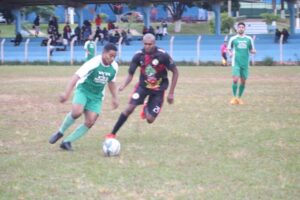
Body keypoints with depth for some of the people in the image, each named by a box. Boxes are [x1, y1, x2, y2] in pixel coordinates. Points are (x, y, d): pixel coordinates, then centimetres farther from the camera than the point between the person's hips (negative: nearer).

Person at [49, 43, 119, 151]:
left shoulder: (114, 67, -5)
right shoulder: (94, 63, -24)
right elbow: (76, 76, -29)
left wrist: (114, 98, 17)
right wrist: (66, 93, -37)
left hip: (97, 96, 5)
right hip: (83, 90, -5)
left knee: (90, 122, -9)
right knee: (77, 112, -31)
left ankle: (67, 142, 2)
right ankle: (60, 132, -6)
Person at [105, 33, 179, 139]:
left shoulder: (163, 55, -21)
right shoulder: (139, 55, -13)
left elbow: (175, 72, -10)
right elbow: (130, 74, -5)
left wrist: (171, 93, -9)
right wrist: (123, 85, -27)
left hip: (158, 90, -1)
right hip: (143, 86, 1)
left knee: (150, 120, -5)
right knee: (130, 108, -21)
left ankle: (146, 108, 34)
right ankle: (113, 133, -9)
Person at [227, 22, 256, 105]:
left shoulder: (249, 39, 8)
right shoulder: (233, 39, 4)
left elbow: (251, 50, 14)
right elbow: (229, 49, 11)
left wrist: (253, 51, -9)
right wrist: (230, 53, -11)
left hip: (245, 63, 2)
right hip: (236, 63, -2)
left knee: (243, 81, 4)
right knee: (235, 79, -14)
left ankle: (239, 98, 17)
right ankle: (234, 97, -1)